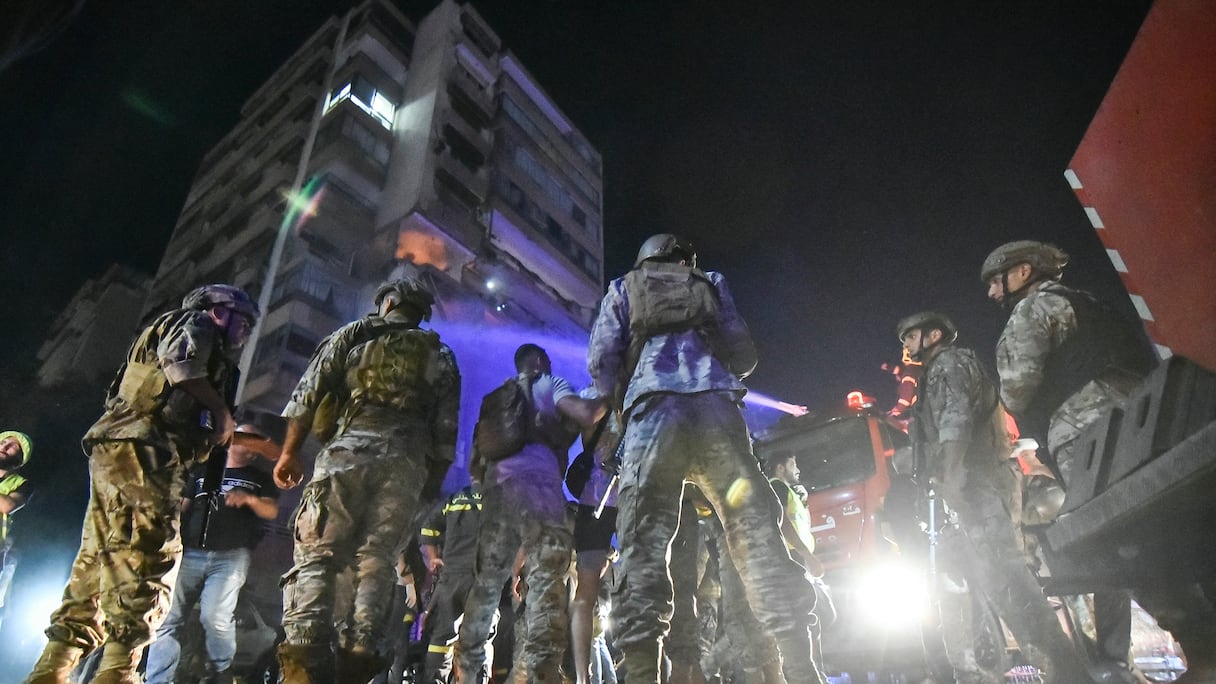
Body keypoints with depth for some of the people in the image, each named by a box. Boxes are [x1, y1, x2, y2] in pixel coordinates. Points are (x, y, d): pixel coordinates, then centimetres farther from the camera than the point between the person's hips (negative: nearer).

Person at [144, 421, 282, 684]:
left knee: (216, 617, -18)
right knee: (167, 618, -5)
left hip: (231, 556, -2)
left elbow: (271, 512, 2)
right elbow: (182, 507, 19)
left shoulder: (260, 479, 17)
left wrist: (249, 499, -17)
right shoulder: (202, 470, 22)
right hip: (190, 553, 3)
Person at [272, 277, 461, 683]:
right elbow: (445, 433, 13)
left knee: (316, 555, -2)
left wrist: (289, 452, 9)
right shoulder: (441, 357, 21)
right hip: (406, 463, 2)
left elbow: (307, 395, 7)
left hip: (347, 452, -2)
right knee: (376, 561, 4)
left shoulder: (352, 334, 17)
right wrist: (432, 487, 16)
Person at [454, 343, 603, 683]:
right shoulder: (550, 385, 13)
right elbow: (585, 415, -4)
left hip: (497, 486, 6)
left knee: (485, 581, 9)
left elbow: (478, 450, 28)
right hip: (537, 484, -6)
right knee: (547, 579, -10)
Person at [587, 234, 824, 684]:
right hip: (717, 409, 1)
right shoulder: (712, 285, 28)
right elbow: (744, 356, 23)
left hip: (655, 412, -1)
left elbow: (600, 361, 13)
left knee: (644, 543, -6)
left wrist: (620, 401, 30)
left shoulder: (623, 290, 25)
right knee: (757, 533, 0)